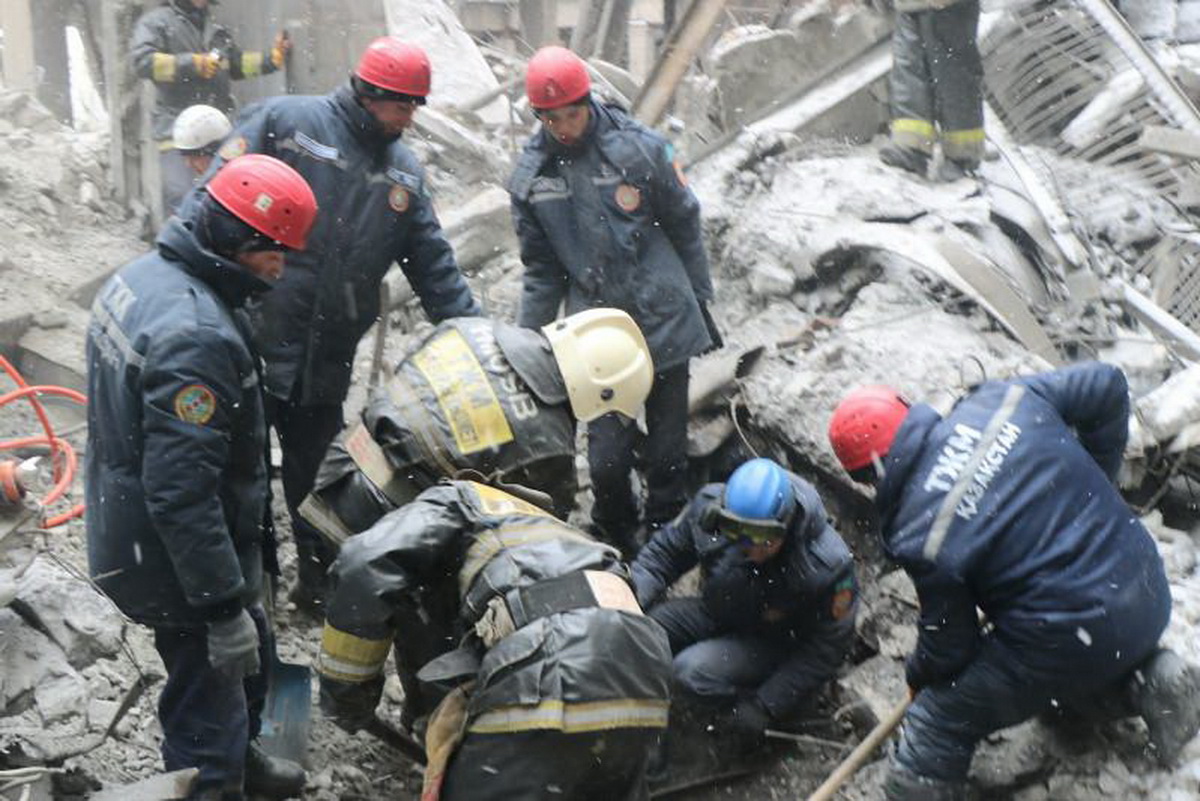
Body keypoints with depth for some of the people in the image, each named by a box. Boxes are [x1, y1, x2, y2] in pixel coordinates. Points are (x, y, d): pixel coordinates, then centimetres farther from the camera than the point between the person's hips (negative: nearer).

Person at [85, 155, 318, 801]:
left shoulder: (144, 275, 1)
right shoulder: (196, 335, -31)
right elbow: (182, 493, -32)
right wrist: (224, 606, -25)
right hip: (175, 557, -10)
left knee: (250, 656, 29)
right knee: (211, 693, 5)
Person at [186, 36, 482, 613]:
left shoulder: (403, 171, 10)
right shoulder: (288, 122, -8)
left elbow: (434, 267, 12)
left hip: (326, 362, 5)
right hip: (252, 343, -5)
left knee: (318, 478, 18)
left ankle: (321, 581, 35)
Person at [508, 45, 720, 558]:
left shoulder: (639, 148, -6)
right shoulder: (531, 175, 2)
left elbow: (685, 228, 4)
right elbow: (541, 271, 10)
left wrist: (703, 305, 8)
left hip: (665, 323, -1)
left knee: (667, 449, 8)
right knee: (607, 457, -1)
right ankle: (617, 548, 23)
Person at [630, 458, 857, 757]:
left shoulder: (827, 566, -32)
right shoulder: (709, 507, -23)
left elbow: (824, 649, -21)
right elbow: (664, 552, -5)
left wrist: (764, 709, -25)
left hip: (773, 641, -4)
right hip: (715, 614, 5)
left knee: (693, 674, -31)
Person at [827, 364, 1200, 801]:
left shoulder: (920, 537, -17)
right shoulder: (999, 401, -3)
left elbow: (948, 646, -6)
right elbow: (1106, 385, 7)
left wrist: (919, 675, 18)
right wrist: (1094, 485, 17)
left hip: (1068, 642, -7)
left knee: (937, 723, 5)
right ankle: (1147, 679, 17)